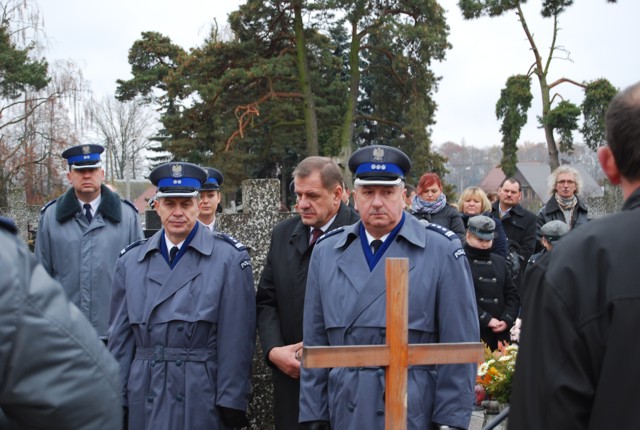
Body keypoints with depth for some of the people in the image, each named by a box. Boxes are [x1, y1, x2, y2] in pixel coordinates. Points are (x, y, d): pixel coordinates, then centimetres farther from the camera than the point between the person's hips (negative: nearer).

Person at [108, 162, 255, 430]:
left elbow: (236, 337, -7)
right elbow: (120, 336, 8)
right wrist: (116, 399, 5)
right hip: (145, 400, 3)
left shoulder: (229, 257, -4)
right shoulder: (130, 261, 7)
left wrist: (231, 402, -10)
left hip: (202, 399, -3)